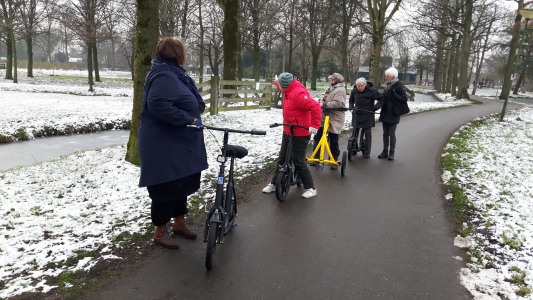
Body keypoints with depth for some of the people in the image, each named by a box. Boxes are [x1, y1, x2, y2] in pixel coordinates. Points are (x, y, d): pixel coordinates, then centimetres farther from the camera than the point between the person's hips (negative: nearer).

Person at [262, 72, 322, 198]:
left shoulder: (298, 94, -26)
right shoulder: (289, 91, 4)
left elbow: (315, 107, -32)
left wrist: (314, 125, -31)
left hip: (300, 134, -9)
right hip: (288, 131, 10)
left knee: (299, 162, -2)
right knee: (282, 158, 17)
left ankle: (310, 188, 12)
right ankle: (274, 183, 29)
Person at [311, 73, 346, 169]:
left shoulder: (340, 90, -14)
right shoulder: (330, 88, 14)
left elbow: (338, 103, -25)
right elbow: (324, 97, 18)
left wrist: (324, 104, -21)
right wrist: (321, 102, -6)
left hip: (334, 119, -9)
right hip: (325, 116, 9)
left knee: (333, 140, 0)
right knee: (318, 137, 9)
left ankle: (335, 160, 14)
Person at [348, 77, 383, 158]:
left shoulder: (372, 90, -11)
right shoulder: (354, 91, 2)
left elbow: (381, 100, -5)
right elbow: (351, 100, 21)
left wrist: (374, 108, -14)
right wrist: (351, 107, 4)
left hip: (367, 116, -3)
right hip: (356, 115, 4)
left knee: (368, 133, -1)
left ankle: (367, 152, 8)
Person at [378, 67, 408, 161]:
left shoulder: (399, 86, -11)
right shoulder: (387, 85, 12)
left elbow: (404, 98, -15)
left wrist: (394, 94, -24)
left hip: (393, 115, -7)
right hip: (385, 113, 7)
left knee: (391, 134, -1)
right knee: (385, 133, 11)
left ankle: (391, 153, 9)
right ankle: (385, 151, 20)